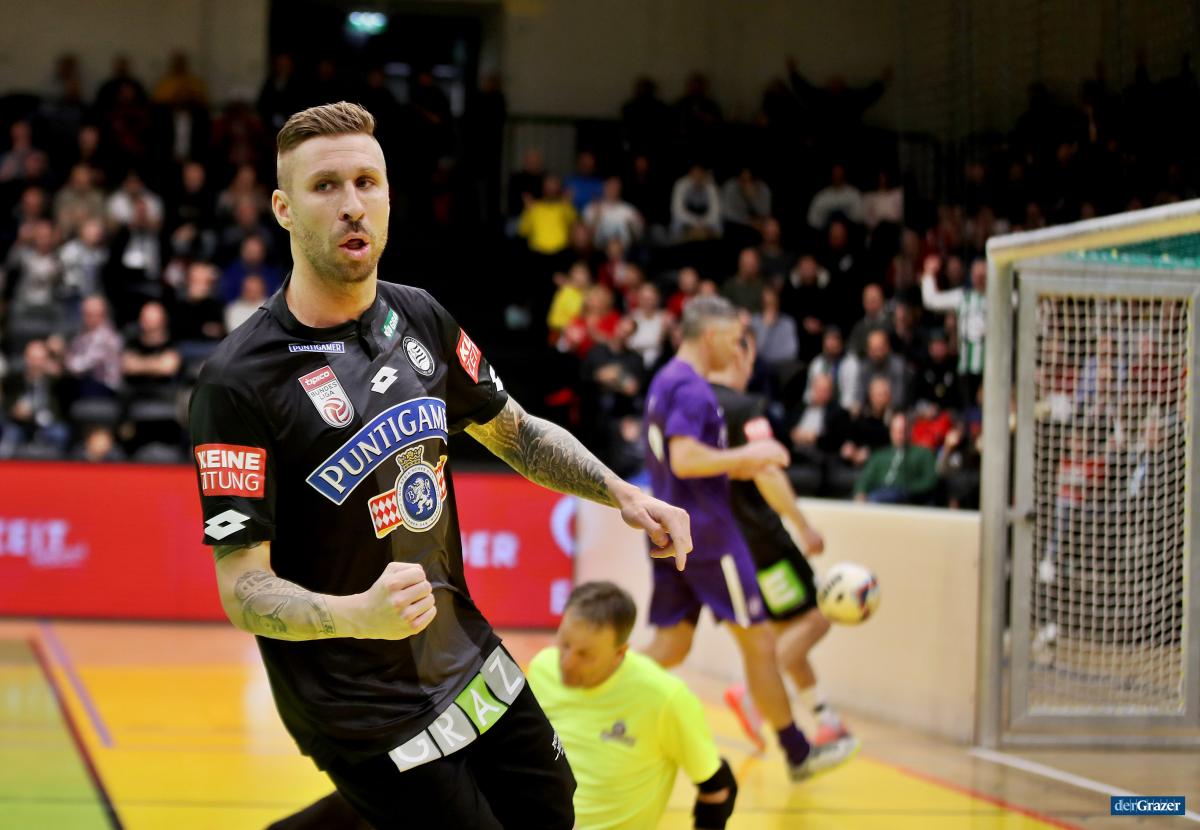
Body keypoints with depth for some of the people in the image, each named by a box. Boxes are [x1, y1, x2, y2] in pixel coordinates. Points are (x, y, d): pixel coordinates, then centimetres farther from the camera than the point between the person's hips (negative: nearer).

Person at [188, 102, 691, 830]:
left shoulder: (422, 319, 1)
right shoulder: (239, 381, -20)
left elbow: (515, 433, 18)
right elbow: (242, 588, -21)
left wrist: (620, 493, 4)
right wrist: (359, 614, -38)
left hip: (469, 658, 7)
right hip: (363, 709, -7)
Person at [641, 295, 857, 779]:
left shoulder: (665, 382, 16)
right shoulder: (692, 387, -15)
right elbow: (684, 460, -27)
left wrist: (737, 466, 17)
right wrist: (747, 455, -16)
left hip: (670, 533, 9)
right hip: (707, 533, -9)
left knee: (670, 646, 9)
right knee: (757, 641, 1)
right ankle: (798, 753, 11)